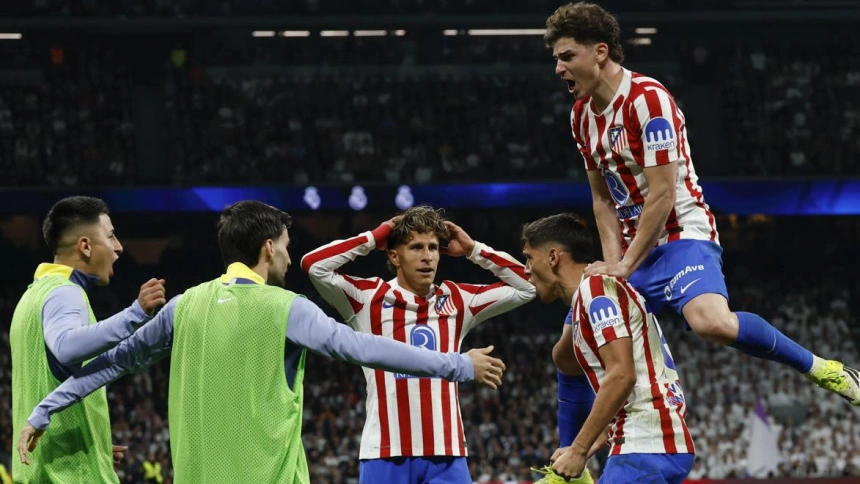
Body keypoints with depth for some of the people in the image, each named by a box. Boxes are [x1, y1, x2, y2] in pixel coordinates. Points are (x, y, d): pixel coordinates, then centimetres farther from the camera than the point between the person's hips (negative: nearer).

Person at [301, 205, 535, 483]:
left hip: (446, 452, 2)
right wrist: (373, 239, -2)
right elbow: (313, 266, -8)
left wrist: (473, 250, 9)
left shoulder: (457, 301, 12)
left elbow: (526, 286, 14)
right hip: (386, 452, -2)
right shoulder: (369, 297, 3)